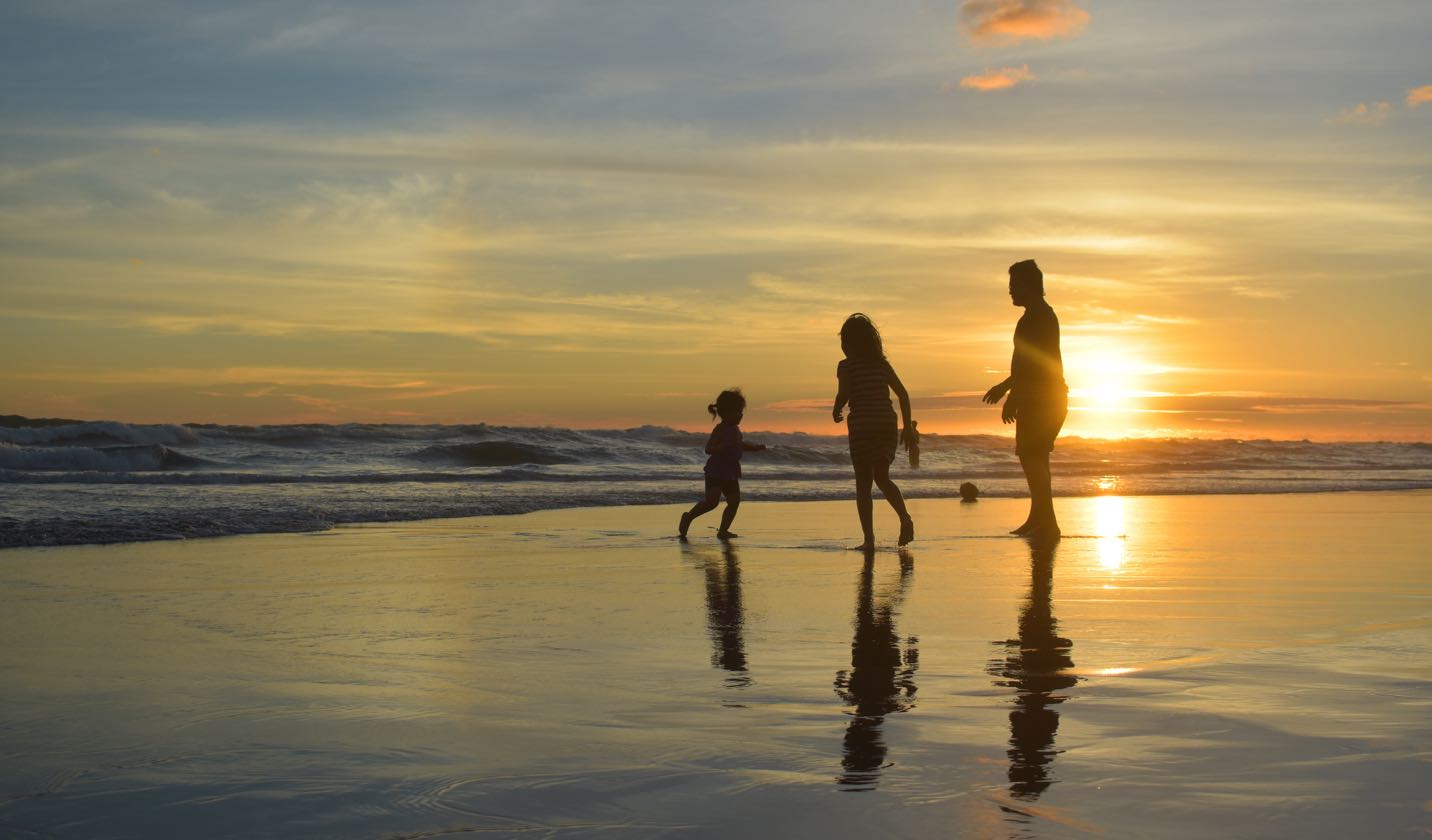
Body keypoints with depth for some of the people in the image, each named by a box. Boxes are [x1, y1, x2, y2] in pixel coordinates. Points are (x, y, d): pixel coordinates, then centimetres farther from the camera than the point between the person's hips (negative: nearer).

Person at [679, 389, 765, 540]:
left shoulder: (735, 429, 13)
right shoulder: (720, 429, -14)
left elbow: (740, 445, 32)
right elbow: (708, 448, -23)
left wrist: (756, 447, 20)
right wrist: (724, 446, -38)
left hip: (731, 473, 9)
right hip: (716, 472, -9)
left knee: (734, 501, 4)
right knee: (712, 501, -16)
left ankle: (723, 530, 13)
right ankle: (688, 517, 5)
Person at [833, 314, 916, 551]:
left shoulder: (846, 366, -4)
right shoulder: (882, 364, 10)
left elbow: (844, 394, -18)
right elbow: (903, 394, 7)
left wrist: (836, 411, 2)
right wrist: (907, 426, 12)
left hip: (862, 427, -4)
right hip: (887, 425, 4)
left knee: (863, 483, 3)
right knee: (882, 478, 17)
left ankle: (869, 539, -3)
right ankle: (905, 518, -8)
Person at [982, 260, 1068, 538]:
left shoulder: (1037, 317, -13)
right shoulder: (1043, 315, 20)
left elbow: (1031, 362, -22)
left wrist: (1013, 396, -22)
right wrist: (1006, 386, 34)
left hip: (1040, 399, -11)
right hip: (1047, 398, 11)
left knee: (1031, 456, -13)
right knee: (1035, 457, 16)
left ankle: (1047, 523, -17)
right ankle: (1038, 519, 23)